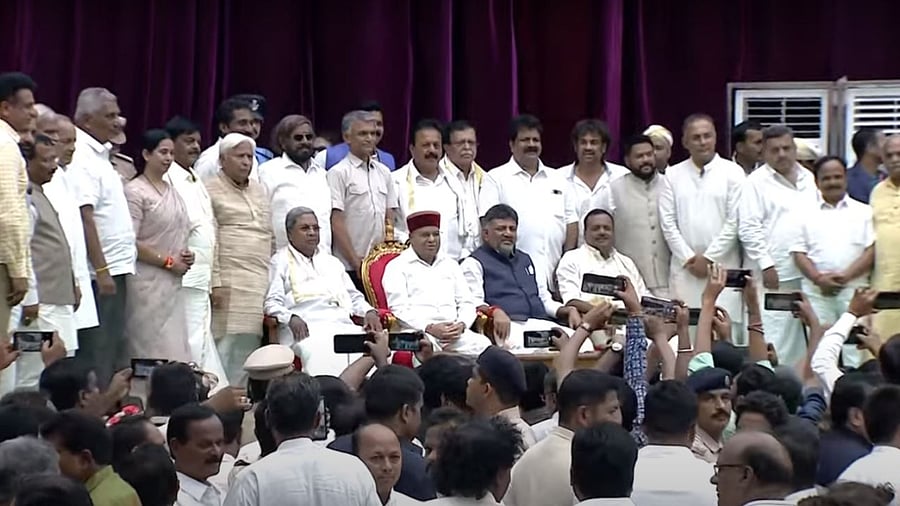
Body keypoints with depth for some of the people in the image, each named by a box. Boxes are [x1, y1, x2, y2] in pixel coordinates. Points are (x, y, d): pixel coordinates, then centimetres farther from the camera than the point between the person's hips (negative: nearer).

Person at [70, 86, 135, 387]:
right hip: (102, 272, -10)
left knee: (114, 353, 13)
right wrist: (101, 269, -23)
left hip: (114, 269, 10)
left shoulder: (99, 155, 17)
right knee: (98, 355, -8)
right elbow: (84, 216, -20)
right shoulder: (82, 157, -13)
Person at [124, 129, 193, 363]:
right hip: (148, 281, -8)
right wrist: (168, 262, -12)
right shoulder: (135, 191, -8)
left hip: (173, 283, 8)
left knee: (174, 350, 4)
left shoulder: (172, 192, 16)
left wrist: (186, 256, 6)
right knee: (153, 349, -8)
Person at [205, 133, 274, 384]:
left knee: (248, 347, 3)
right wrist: (215, 283, -15)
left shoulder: (259, 190, 21)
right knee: (226, 343, -10)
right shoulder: (211, 191, -1)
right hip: (229, 284, -6)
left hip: (260, 285, 7)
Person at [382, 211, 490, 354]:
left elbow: (467, 303, 19)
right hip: (418, 332, -4)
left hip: (454, 332, 4)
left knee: (483, 345, -28)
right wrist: (429, 328, -16)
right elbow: (399, 309, -2)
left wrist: (461, 325, -4)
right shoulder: (397, 267, 9)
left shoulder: (451, 265, 25)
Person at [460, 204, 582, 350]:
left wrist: (569, 310, 12)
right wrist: (495, 312, -27)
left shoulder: (526, 260, 32)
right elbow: (473, 303, -5)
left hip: (541, 323, 6)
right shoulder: (474, 263, 10)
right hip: (509, 327, -6)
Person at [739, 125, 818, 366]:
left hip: (807, 273, 6)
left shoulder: (809, 179, 15)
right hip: (774, 275, -6)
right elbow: (748, 229, -7)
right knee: (774, 338, -9)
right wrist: (766, 265, -13)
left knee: (802, 335, 9)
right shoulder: (757, 182, -2)